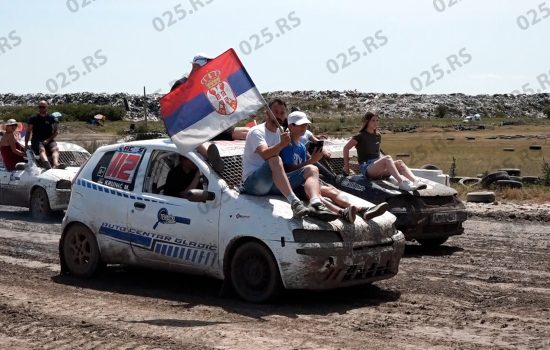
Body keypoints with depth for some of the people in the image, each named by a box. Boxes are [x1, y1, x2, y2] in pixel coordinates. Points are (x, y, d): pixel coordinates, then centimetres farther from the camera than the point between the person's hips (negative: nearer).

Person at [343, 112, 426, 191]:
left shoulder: (378, 136, 19)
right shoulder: (361, 136, -1)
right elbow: (346, 148, 2)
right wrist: (346, 165, 2)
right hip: (366, 168, -7)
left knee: (399, 163, -19)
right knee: (387, 158, -33)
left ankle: (416, 181, -44)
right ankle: (402, 182, -54)